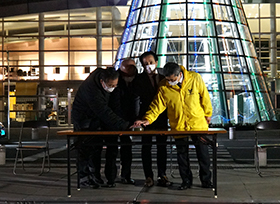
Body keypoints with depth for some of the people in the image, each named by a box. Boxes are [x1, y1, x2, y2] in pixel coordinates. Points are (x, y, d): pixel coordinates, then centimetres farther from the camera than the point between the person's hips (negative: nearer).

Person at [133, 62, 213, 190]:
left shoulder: (195, 78, -12)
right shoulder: (164, 87, -10)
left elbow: (204, 96, 0)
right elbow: (157, 105, -9)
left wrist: (207, 114, 8)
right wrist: (148, 119, -23)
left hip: (198, 123, -1)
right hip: (178, 125, 1)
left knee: (203, 153, 8)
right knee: (182, 154, 8)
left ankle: (206, 180, 23)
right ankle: (186, 181, 23)